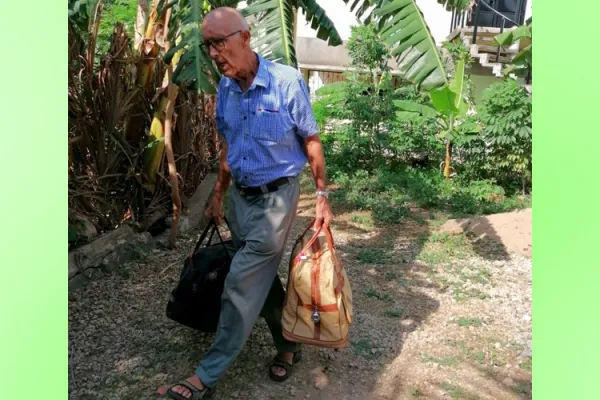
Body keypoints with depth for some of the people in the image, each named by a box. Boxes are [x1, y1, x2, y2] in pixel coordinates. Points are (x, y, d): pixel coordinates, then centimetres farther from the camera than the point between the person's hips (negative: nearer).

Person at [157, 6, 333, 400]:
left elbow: (312, 141, -8)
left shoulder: (286, 80, -15)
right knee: (262, 280, 15)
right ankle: (289, 345, 36)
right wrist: (219, 196, 17)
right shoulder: (225, 89, 2)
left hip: (276, 197, -6)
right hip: (241, 196, 6)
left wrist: (322, 196, -8)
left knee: (243, 285, -2)